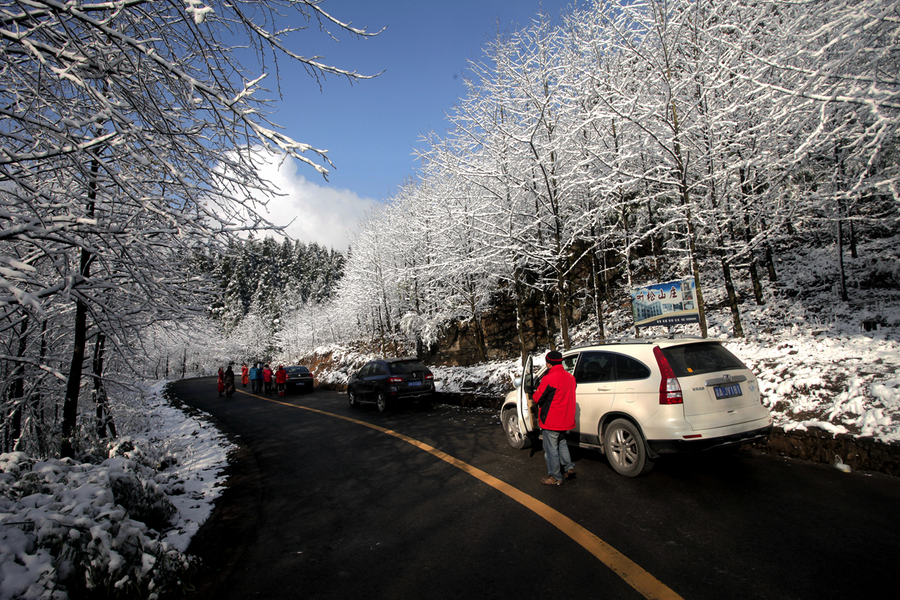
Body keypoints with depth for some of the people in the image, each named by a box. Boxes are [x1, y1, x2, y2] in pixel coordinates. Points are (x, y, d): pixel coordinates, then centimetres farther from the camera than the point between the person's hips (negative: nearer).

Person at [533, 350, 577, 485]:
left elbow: (537, 398, -16)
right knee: (561, 443, 26)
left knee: (551, 449, 5)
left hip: (552, 421, -8)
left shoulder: (549, 379, -22)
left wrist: (536, 392, 5)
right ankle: (569, 468, 29)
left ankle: (555, 477, 14)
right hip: (566, 419, 8)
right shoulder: (570, 377, 3)